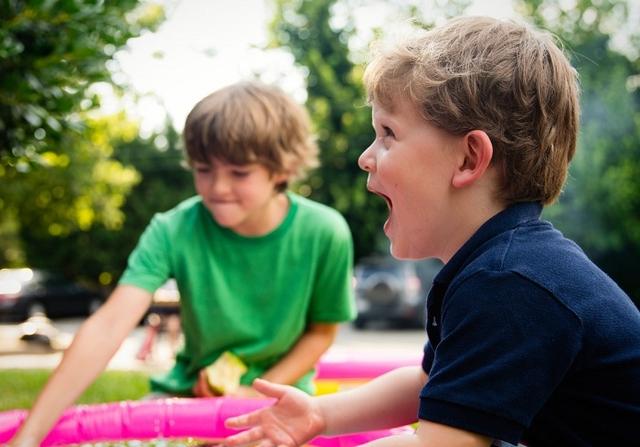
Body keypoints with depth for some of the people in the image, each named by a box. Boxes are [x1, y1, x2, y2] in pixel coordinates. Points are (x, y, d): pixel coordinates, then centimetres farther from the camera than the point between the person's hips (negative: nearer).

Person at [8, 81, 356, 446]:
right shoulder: (174, 231, -17)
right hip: (191, 390, 1)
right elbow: (108, 327, -27)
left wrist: (258, 394, -16)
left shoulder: (324, 234, -18)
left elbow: (322, 331, -2)